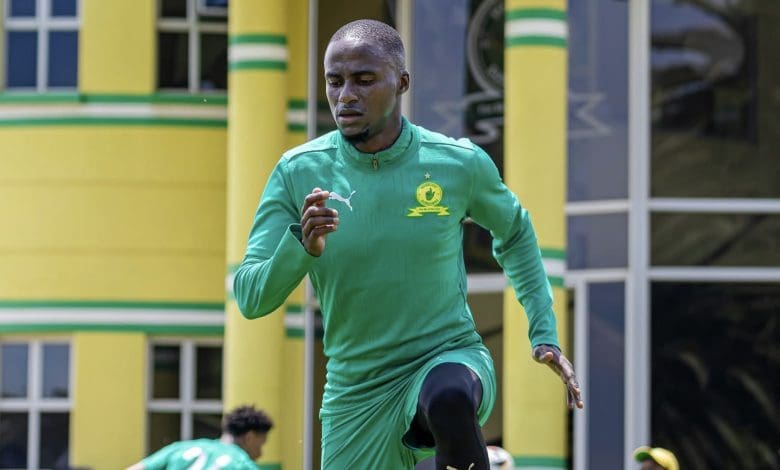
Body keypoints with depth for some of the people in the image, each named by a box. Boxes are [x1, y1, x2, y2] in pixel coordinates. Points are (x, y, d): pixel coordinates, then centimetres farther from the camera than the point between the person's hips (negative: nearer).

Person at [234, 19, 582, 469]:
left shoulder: (459, 162, -7)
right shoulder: (298, 173, -7)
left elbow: (515, 233, 15)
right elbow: (250, 300, -10)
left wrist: (544, 333, 7)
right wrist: (302, 247, -29)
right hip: (356, 394, 2)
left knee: (448, 397, -37)